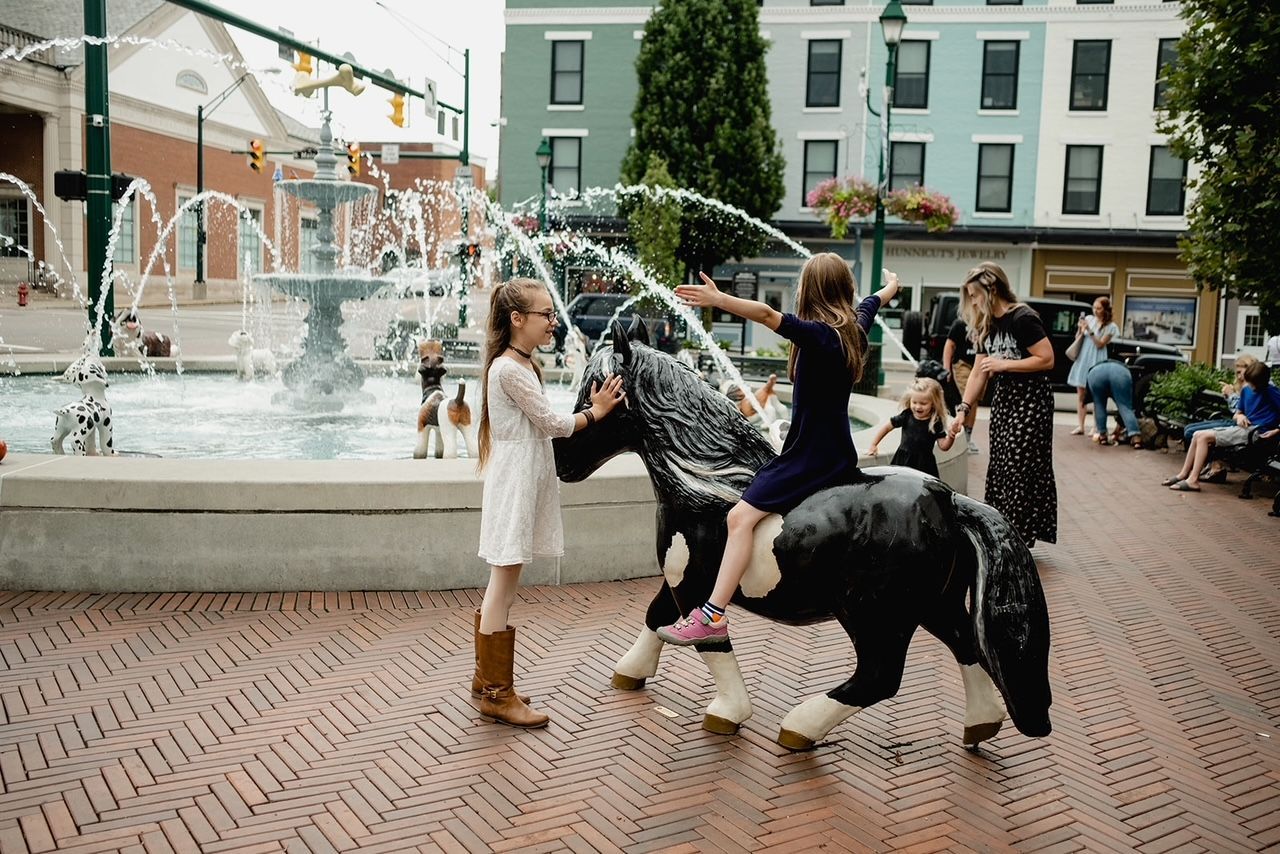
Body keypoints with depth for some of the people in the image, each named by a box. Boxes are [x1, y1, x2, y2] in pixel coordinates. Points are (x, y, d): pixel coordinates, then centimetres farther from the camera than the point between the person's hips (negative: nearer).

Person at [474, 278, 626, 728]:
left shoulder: (524, 364, 14)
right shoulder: (509, 369, -17)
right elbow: (551, 423, -14)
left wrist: (591, 411, 6)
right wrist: (594, 412, -2)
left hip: (523, 483, 10)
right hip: (514, 484, -10)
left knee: (501, 586, 15)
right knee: (504, 589, -4)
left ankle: (487, 678, 25)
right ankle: (498, 695, 4)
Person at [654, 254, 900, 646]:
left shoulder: (819, 334, -18)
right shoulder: (856, 326, 8)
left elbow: (767, 315, -35)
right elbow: (874, 301, 31)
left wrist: (717, 299, -45)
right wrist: (892, 284, 53)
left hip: (807, 459, -9)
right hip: (838, 456, 10)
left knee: (741, 517, -16)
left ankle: (712, 616, -24)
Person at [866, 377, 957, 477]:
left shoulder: (935, 423, -6)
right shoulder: (906, 416, -2)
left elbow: (943, 446, -4)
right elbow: (886, 426, 7)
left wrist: (951, 436, -24)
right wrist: (873, 445, 5)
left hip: (924, 465, -1)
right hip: (902, 461, 2)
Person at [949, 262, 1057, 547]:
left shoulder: (1022, 319, -17)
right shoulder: (987, 325, 7)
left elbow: (1047, 360, -21)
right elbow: (979, 373, 10)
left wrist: (1004, 364, -20)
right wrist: (963, 409, 5)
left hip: (1030, 400, -8)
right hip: (1003, 398, 8)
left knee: (1020, 471, -6)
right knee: (999, 469, 9)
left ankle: (1017, 540, 1)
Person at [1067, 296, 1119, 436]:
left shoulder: (1110, 327, -4)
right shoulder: (1088, 319, 6)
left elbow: (1100, 344, -10)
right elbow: (1078, 338, 13)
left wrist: (1089, 330, -18)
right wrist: (1080, 329, -7)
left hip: (1096, 362, -4)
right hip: (1082, 360, 4)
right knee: (1080, 394, 5)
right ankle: (1080, 426, 9)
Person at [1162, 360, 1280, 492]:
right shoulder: (1246, 390, 15)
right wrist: (1239, 416, 0)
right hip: (1244, 426, 8)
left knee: (1204, 437, -18)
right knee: (1197, 435, -3)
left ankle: (1193, 480, -21)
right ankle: (1183, 475, 0)